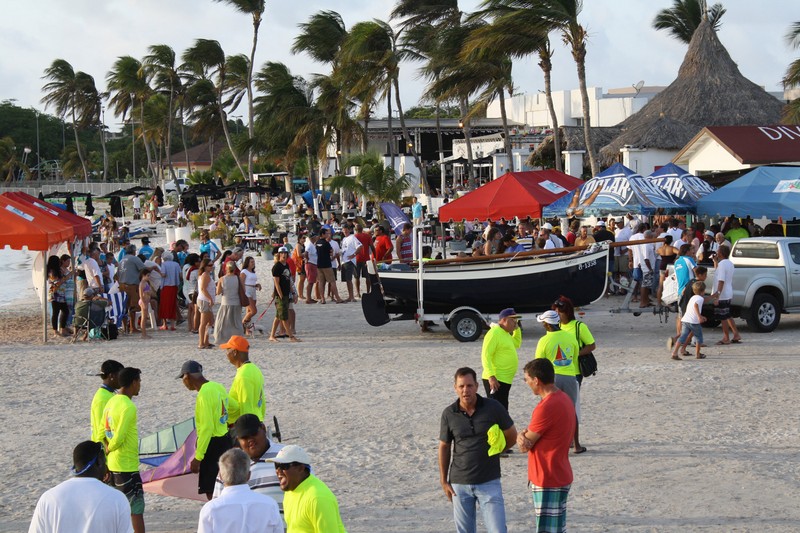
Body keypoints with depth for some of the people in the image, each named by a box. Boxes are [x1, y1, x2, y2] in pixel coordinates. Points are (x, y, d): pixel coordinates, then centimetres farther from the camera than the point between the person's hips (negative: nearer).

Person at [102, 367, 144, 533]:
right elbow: (119, 437, -21)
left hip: (112, 465, 9)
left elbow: (103, 433, 12)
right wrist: (108, 449, -3)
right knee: (136, 508, -5)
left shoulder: (111, 402, 10)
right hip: (127, 466, -9)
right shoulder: (128, 407, -18)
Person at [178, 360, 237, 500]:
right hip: (225, 440, 9)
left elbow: (207, 427, -24)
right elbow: (234, 406, 24)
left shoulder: (204, 394, -20)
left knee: (211, 492, -6)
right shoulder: (218, 386, 7)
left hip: (213, 444, -9)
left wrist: (197, 458, -22)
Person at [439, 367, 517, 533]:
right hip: (460, 484, 2)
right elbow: (444, 447, 7)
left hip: (489, 482, -2)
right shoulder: (449, 414, -2)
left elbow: (512, 436, 6)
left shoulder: (494, 407, -7)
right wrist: (443, 481, 7)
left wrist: (493, 451, 7)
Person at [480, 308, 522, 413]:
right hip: (495, 380, -10)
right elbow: (486, 356, -21)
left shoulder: (505, 333, 16)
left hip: (505, 380, 10)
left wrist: (517, 328, 19)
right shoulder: (494, 333, -15)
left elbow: (517, 344, 34)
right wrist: (491, 376, -28)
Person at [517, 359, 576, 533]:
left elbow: (525, 446, -16)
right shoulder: (563, 398, 9)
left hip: (548, 482, -10)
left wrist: (522, 437, 4)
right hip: (560, 478, 10)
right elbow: (537, 433, 12)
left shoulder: (547, 407, -23)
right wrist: (524, 435, -8)